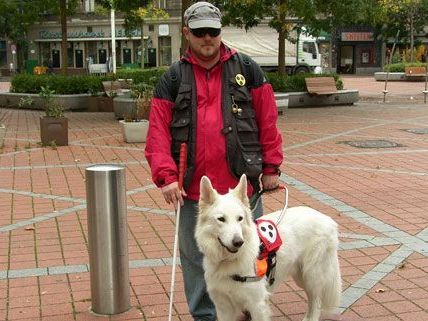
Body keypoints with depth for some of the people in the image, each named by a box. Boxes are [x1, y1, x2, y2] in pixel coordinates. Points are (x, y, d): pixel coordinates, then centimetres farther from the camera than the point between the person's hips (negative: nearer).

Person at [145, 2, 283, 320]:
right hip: (193, 189, 1)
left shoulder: (247, 69, 5)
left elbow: (268, 120, 3)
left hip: (241, 185, 0)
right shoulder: (173, 78, 5)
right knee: (196, 259, 10)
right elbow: (159, 130, -2)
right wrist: (166, 175, -13)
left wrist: (271, 167, -1)